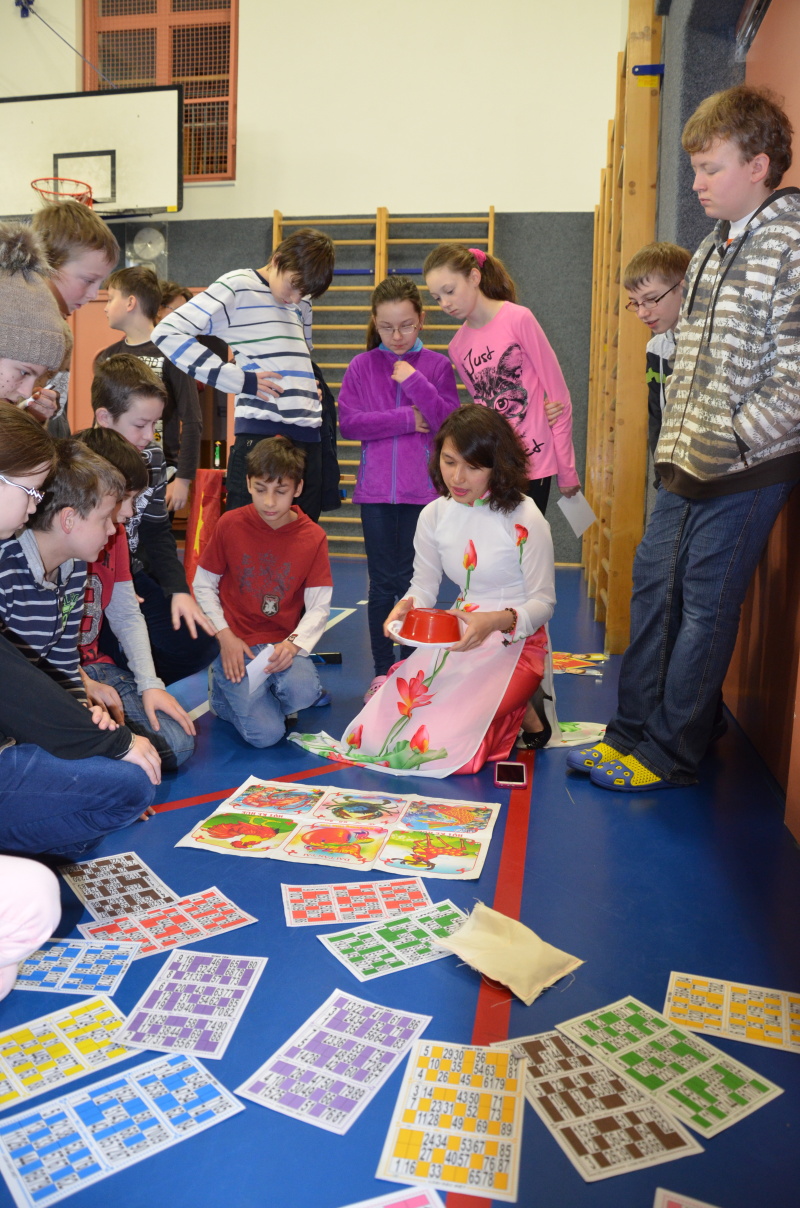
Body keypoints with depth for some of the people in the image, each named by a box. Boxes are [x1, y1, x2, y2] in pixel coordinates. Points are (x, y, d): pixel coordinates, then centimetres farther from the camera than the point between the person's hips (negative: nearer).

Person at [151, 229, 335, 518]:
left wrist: (312, 385, 13)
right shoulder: (238, 287, -1)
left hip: (308, 436, 7)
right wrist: (242, 380, -12)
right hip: (260, 432, -7)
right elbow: (167, 332, -9)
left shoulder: (302, 302, 19)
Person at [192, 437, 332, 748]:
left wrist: (294, 644, -21)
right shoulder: (230, 525, -4)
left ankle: (269, 693, 4)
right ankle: (225, 690, 14)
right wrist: (225, 637, -9)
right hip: (236, 643, -1)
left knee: (303, 692, -33)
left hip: (282, 643, 1)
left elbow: (319, 607, -3)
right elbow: (203, 586, 3)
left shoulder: (313, 538, -3)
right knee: (265, 734, -18)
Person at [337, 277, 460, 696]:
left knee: (412, 582, 4)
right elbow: (348, 422, -5)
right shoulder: (361, 366, 5)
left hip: (422, 489, -1)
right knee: (382, 583, 7)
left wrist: (416, 383, -15)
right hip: (376, 489, 1)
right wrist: (407, 418, -9)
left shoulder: (437, 365, 4)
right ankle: (382, 672, 18)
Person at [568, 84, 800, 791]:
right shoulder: (713, 249, 14)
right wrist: (674, 442, 13)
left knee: (706, 607, -1)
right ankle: (631, 732, 23)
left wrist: (732, 439, -17)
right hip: (687, 466, 8)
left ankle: (671, 755, 13)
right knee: (653, 587, 11)